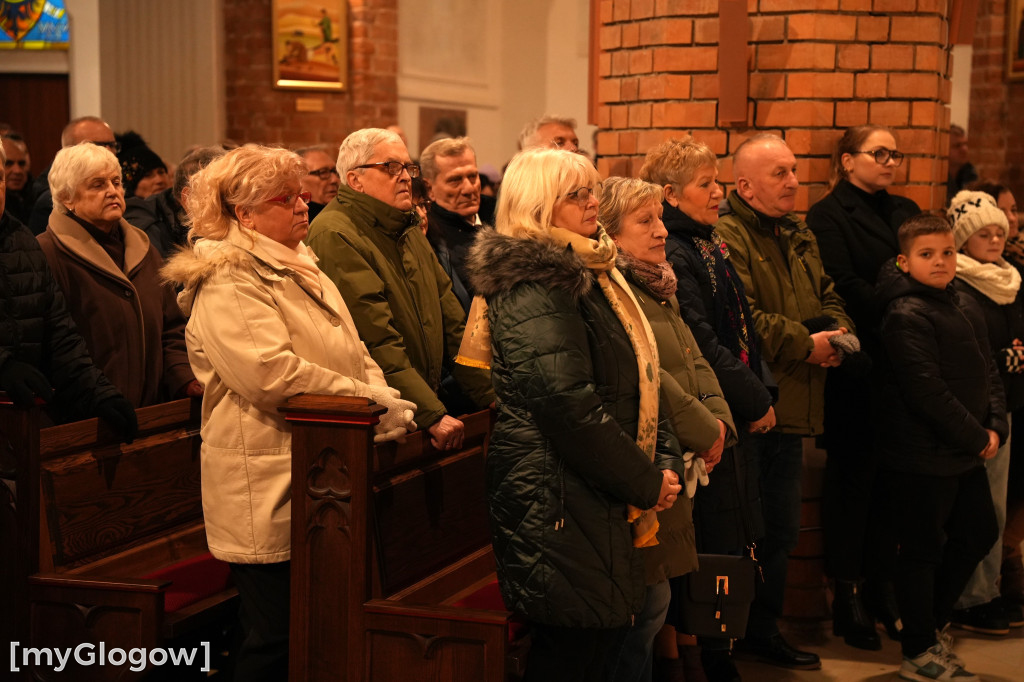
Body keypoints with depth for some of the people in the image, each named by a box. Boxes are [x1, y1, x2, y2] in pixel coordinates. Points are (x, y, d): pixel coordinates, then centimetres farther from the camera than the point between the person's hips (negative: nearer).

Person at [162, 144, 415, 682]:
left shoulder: (300, 268, 18)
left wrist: (384, 398, 0)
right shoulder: (227, 284, -12)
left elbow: (352, 352, 20)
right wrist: (368, 400, -19)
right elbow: (273, 374, -24)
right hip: (270, 491, -9)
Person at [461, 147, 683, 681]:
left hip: (600, 498, 10)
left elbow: (637, 378, 19)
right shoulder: (535, 287, -15)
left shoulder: (588, 273, 16)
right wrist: (645, 481, -13)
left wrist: (666, 461, 5)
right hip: (558, 499, -10)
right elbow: (570, 406, -22)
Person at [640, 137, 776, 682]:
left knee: (730, 536, 13)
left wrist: (764, 389, 7)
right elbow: (701, 344, -19)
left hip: (737, 412, 9)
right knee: (711, 540, -2)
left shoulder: (709, 244, 14)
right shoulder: (671, 255, -15)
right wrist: (755, 400, -12)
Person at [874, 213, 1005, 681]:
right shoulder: (907, 316, -15)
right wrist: (975, 437, -15)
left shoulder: (961, 311, 12)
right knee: (923, 549, 1)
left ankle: (931, 622, 34)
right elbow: (927, 391, -22)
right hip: (924, 454, -9)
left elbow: (989, 373, 13)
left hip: (966, 450, 9)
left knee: (978, 535, 18)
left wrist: (994, 427, -3)